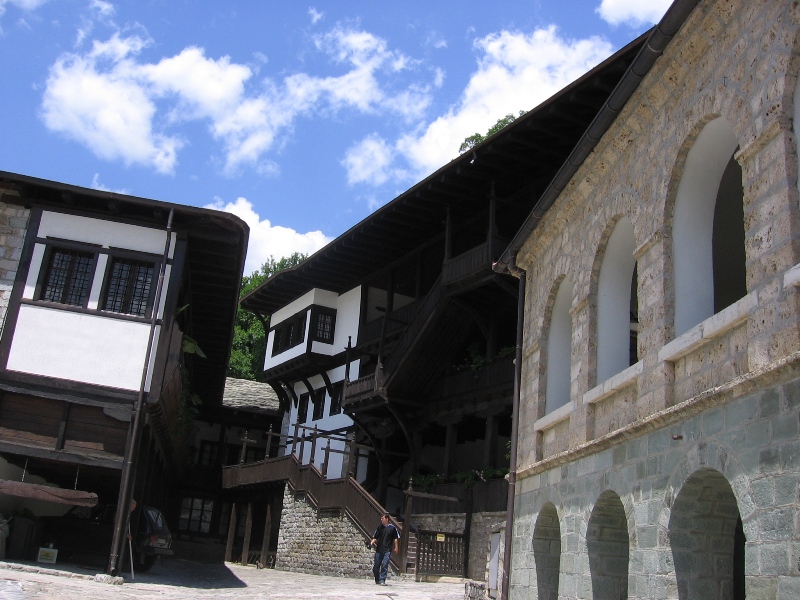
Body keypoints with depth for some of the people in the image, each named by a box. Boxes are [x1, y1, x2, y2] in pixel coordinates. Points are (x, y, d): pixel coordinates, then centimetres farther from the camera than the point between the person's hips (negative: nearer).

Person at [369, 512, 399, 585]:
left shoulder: (392, 528, -1)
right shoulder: (380, 527, 8)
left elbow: (395, 538, 6)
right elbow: (375, 537, 10)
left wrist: (396, 547, 4)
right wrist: (372, 542, -8)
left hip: (387, 550, -4)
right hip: (379, 549, 4)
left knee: (384, 565, -13)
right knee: (376, 565, 7)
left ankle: (382, 580, -7)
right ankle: (377, 580, 25)